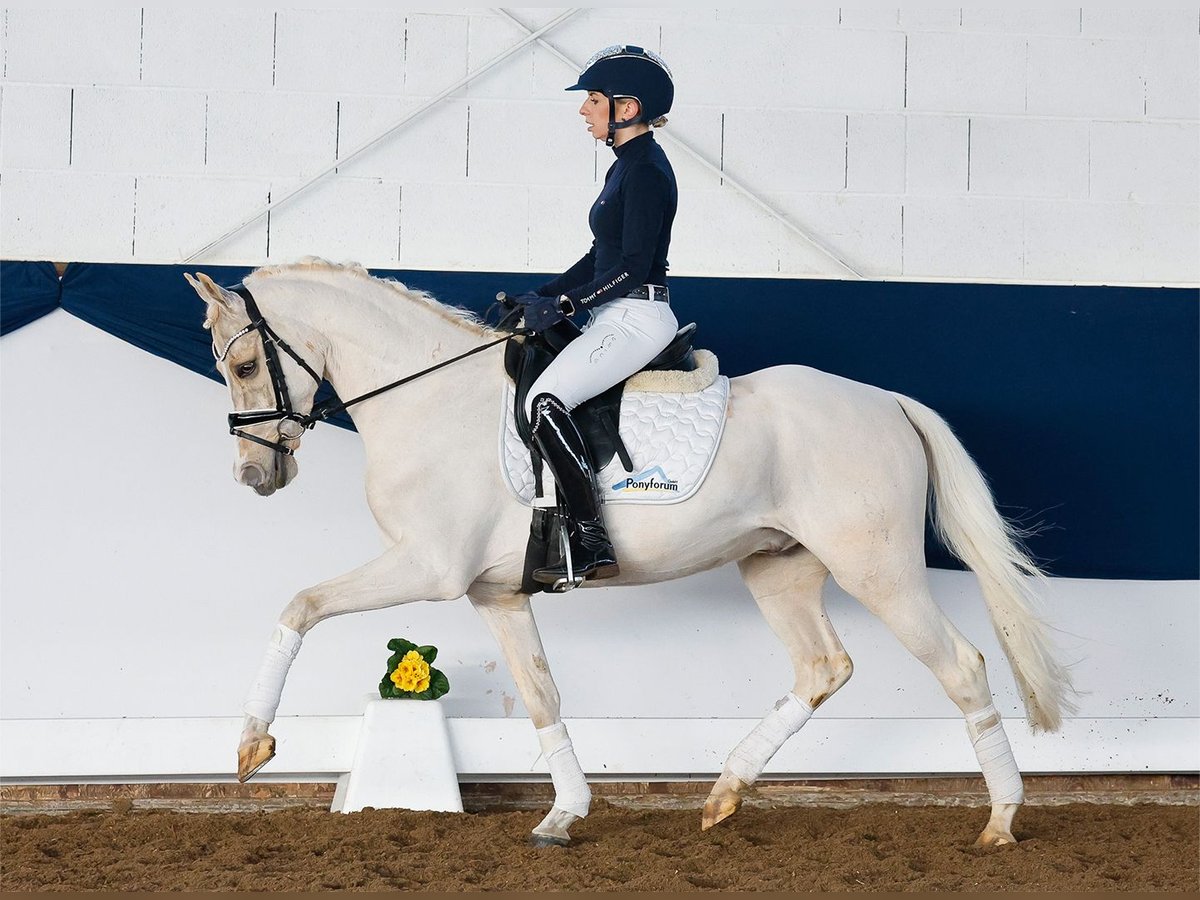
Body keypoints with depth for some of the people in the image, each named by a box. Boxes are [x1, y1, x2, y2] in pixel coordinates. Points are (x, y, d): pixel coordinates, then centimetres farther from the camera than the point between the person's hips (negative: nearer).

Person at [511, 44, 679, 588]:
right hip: (620, 318, 11)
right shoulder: (628, 166, 17)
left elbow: (632, 266, -20)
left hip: (637, 318, -11)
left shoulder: (645, 171, -14)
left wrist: (562, 306, -17)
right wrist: (542, 296, 13)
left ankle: (591, 545, -28)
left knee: (545, 400, -25)